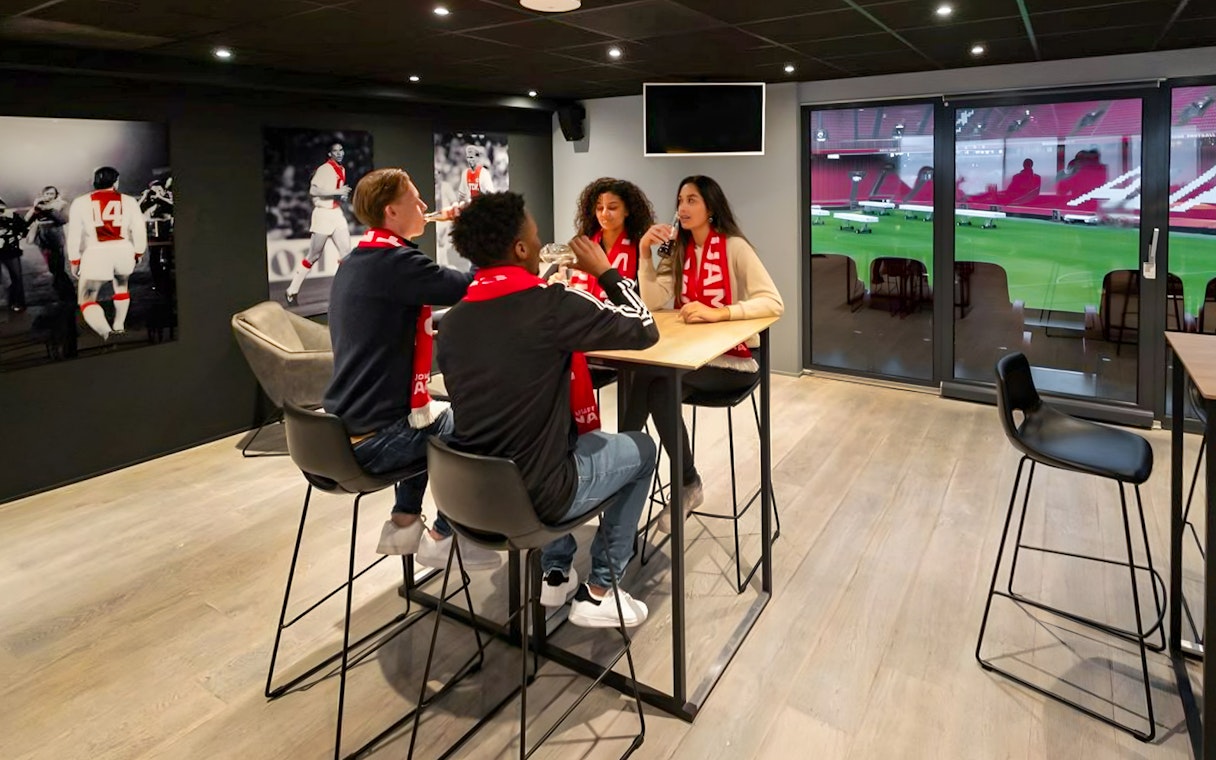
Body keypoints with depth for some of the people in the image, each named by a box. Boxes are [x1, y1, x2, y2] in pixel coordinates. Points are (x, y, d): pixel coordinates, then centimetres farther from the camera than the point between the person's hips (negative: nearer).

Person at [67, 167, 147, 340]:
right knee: (121, 285, 31)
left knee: (87, 299, 1)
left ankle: (107, 333, -27)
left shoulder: (80, 202, 8)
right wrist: (138, 253, 20)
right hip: (123, 250, 2)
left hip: (96, 253, -2)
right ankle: (119, 327, 35)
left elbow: (74, 234, 4)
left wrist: (74, 261, 13)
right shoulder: (128, 201, 8)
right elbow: (139, 229, 5)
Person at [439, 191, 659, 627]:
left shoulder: (454, 318, 1)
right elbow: (645, 330, -5)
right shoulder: (552, 305, -17)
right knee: (641, 449, 18)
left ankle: (555, 573, 34)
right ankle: (598, 592, 22)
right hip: (535, 495, -6)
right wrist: (605, 272, 7)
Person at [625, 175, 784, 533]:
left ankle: (689, 484, -10)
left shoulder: (734, 247, -9)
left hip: (734, 358, -5)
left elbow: (773, 303, -21)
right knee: (641, 378, -25)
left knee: (659, 387, -26)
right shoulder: (680, 249, 9)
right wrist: (645, 252, -12)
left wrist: (718, 312, -32)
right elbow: (652, 301, -3)